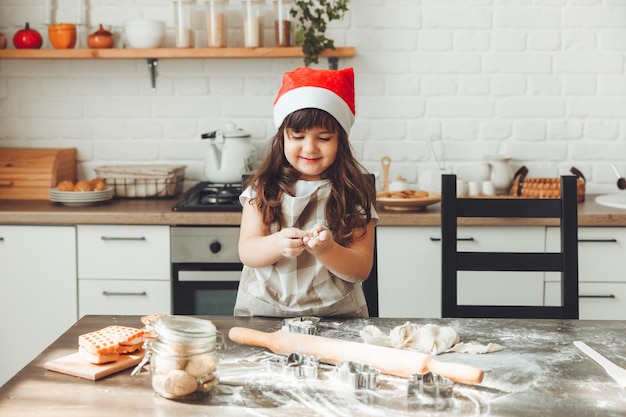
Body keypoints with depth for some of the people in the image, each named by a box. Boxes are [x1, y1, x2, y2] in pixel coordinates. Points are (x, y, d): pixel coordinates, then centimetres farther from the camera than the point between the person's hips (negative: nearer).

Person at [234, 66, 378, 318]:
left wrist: (326, 250, -20)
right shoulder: (263, 189, 7)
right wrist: (278, 244, -22)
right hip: (262, 313, 1)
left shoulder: (353, 193, 3)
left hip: (335, 315, -1)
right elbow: (246, 252, -2)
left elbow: (361, 269, -1)